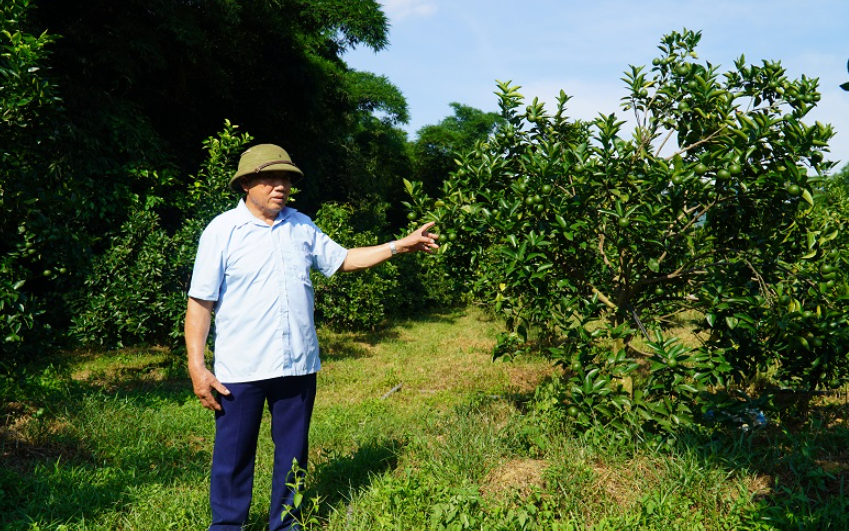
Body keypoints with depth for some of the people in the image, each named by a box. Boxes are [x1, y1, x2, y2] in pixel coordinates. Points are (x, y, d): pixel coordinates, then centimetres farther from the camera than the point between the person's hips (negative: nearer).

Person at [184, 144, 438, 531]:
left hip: (298, 365, 4)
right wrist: (197, 367, -12)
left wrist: (400, 246, 8)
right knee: (233, 456, 7)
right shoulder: (222, 231, -6)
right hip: (240, 370, -4)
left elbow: (343, 259, 17)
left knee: (293, 452, 15)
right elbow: (200, 303, -6)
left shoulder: (301, 226, 8)